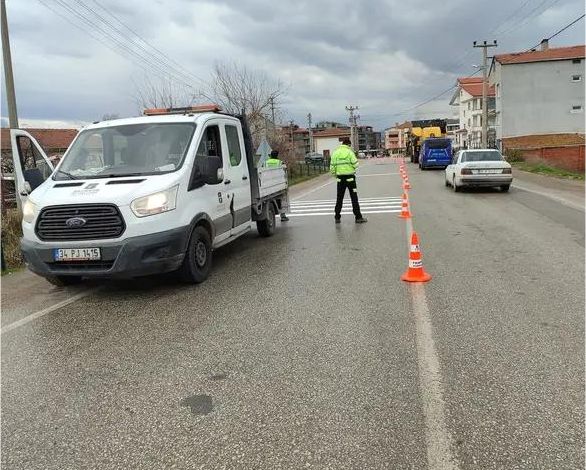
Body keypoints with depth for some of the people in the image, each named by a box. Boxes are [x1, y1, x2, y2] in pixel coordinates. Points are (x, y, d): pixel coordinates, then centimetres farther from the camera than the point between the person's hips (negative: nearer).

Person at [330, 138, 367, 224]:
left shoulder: (335, 152, 4)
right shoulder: (349, 152, -8)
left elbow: (332, 167, 3)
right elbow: (355, 164, -12)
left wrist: (335, 175, 17)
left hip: (340, 178, 4)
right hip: (350, 176, -3)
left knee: (339, 198, 11)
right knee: (354, 197, 1)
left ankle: (337, 217, 13)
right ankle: (358, 217, 1)